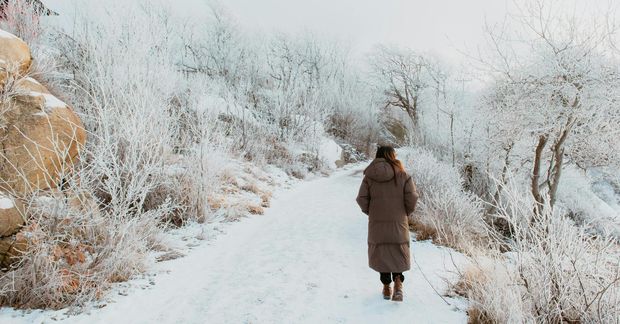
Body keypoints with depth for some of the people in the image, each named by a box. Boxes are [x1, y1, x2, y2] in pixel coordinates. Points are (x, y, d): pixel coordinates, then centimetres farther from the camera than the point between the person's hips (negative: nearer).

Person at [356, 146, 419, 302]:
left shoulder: (369, 176, -2)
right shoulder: (403, 175, -4)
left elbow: (361, 199, -5)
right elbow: (412, 197, -9)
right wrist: (406, 213, 8)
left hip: (376, 223, 1)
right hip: (398, 221, -1)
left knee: (381, 253, 14)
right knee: (398, 252, 13)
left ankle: (386, 288, 20)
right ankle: (398, 280, -8)